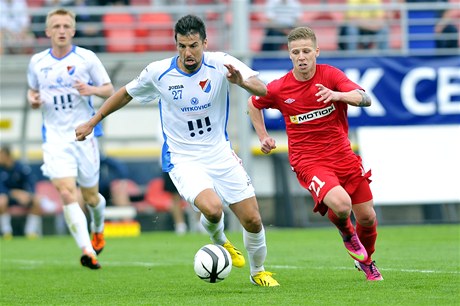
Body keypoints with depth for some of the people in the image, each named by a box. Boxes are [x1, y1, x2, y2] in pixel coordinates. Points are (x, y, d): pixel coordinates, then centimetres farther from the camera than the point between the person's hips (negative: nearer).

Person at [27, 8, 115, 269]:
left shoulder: (87, 58, -2)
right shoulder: (37, 62, 6)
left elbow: (109, 90, 3)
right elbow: (33, 90, 22)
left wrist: (92, 90, -18)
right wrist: (33, 99, -1)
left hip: (84, 136, -1)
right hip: (55, 137, 1)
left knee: (90, 195, 9)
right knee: (66, 193, -18)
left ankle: (98, 229, 44)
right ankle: (87, 250, -23)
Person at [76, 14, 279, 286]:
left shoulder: (221, 64, -12)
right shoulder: (158, 72, -10)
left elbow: (263, 90, -21)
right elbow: (126, 94, 8)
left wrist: (242, 81, -43)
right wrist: (92, 122, 13)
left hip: (220, 153, 2)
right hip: (183, 159, -2)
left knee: (253, 221, 0)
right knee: (212, 208, -29)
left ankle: (258, 272, 31)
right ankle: (219, 241, 9)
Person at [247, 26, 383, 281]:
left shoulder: (330, 75, -6)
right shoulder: (279, 89, -5)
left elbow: (364, 98, -20)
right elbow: (253, 104, 17)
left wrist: (338, 95, -38)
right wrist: (263, 136, 11)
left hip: (342, 155, 2)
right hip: (308, 162, -2)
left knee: (367, 217, 5)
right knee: (341, 205, -29)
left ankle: (366, 261, 38)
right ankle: (345, 231, 9)